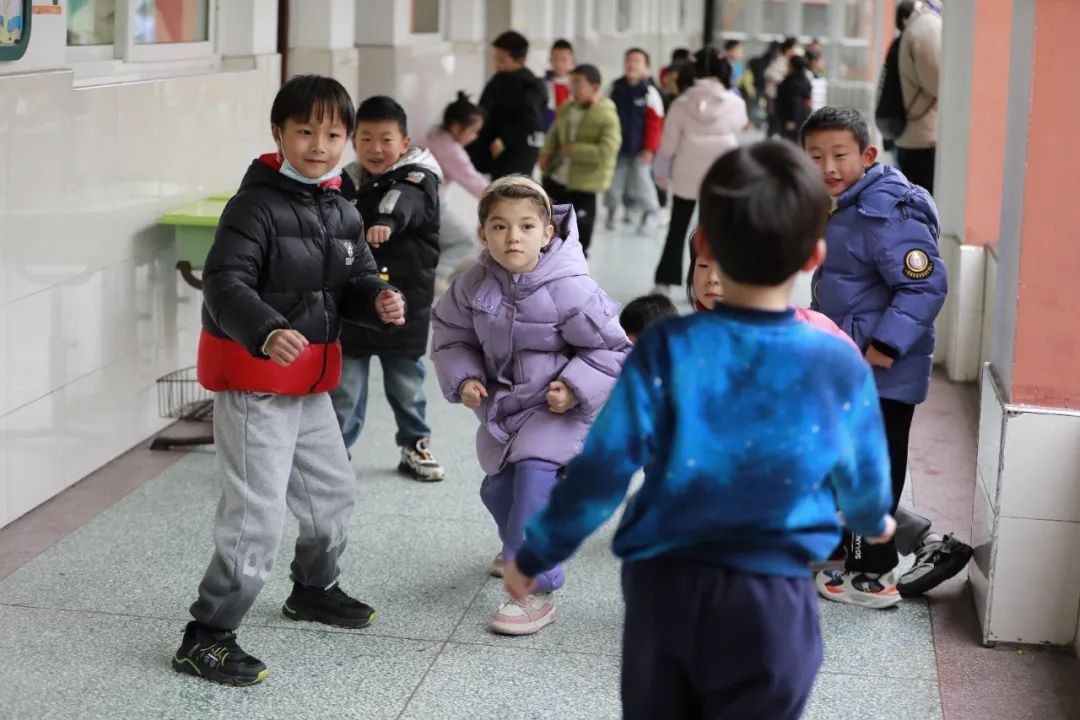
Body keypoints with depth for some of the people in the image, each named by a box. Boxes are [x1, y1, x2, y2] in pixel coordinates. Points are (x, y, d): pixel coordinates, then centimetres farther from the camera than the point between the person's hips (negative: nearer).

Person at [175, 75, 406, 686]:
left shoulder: (342, 211, 8)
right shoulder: (258, 205, -17)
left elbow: (355, 279, 14)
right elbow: (226, 282, -27)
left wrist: (380, 300, -9)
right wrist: (267, 333, -44)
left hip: (309, 379, 9)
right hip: (252, 376, -9)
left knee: (332, 488, 22)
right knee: (257, 509, -10)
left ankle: (314, 589, 46)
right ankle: (206, 636, -1)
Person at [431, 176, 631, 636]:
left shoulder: (568, 288, -23)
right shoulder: (475, 285, -10)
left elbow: (611, 348, -13)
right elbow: (452, 335, 6)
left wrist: (575, 388, -23)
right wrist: (464, 378, -9)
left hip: (559, 407, -6)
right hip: (502, 404, 6)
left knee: (535, 472, -23)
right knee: (498, 487, 17)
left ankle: (537, 590, -14)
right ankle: (519, 547, 52)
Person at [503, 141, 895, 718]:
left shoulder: (666, 350, -14)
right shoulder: (840, 366, -10)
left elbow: (603, 470, -12)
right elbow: (863, 475, 7)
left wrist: (535, 554, 2)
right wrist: (873, 521, 30)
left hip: (664, 586, 1)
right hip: (772, 599, -1)